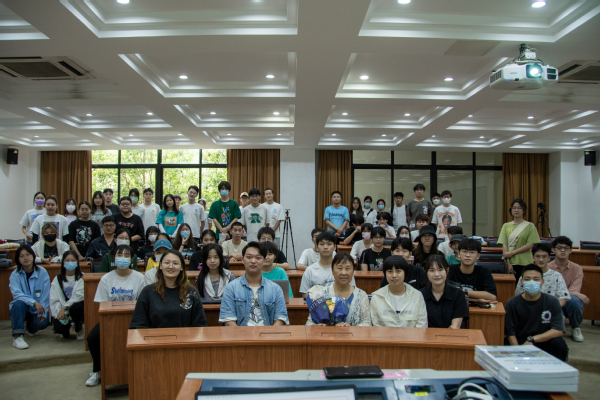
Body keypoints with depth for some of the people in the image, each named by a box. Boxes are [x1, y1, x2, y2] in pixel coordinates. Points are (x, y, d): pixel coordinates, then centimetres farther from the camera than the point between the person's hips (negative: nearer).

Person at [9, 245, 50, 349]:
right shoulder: (15, 274, -7)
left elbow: (46, 294, -7)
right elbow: (17, 294, -22)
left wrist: (43, 312, -17)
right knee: (19, 303, -33)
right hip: (22, 308, -1)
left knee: (43, 322, -26)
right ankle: (17, 336, -25)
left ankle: (30, 328, 14)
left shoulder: (42, 272, -5)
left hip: (37, 309, 1)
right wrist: (34, 302, -36)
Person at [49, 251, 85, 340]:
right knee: (58, 327, -28)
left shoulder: (81, 278, 0)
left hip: (76, 306, -2)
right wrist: (59, 313, -17)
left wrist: (64, 307, -21)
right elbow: (53, 300, -1)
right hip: (60, 310, 2)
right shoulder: (58, 279, 9)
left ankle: (79, 329, -4)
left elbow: (79, 296, -12)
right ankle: (66, 330, 16)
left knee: (75, 307, -37)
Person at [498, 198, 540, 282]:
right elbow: (504, 245, 3)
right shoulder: (506, 226, 10)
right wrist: (508, 263, -7)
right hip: (510, 263, 2)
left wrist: (512, 253, -11)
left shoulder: (530, 226, 4)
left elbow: (530, 245, -5)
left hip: (525, 263, -2)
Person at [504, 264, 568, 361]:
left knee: (559, 344, -28)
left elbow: (559, 331, -12)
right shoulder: (512, 303, -4)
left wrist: (532, 339, -21)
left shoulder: (552, 302, -2)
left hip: (544, 343, 1)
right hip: (520, 344, 0)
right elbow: (510, 333, -7)